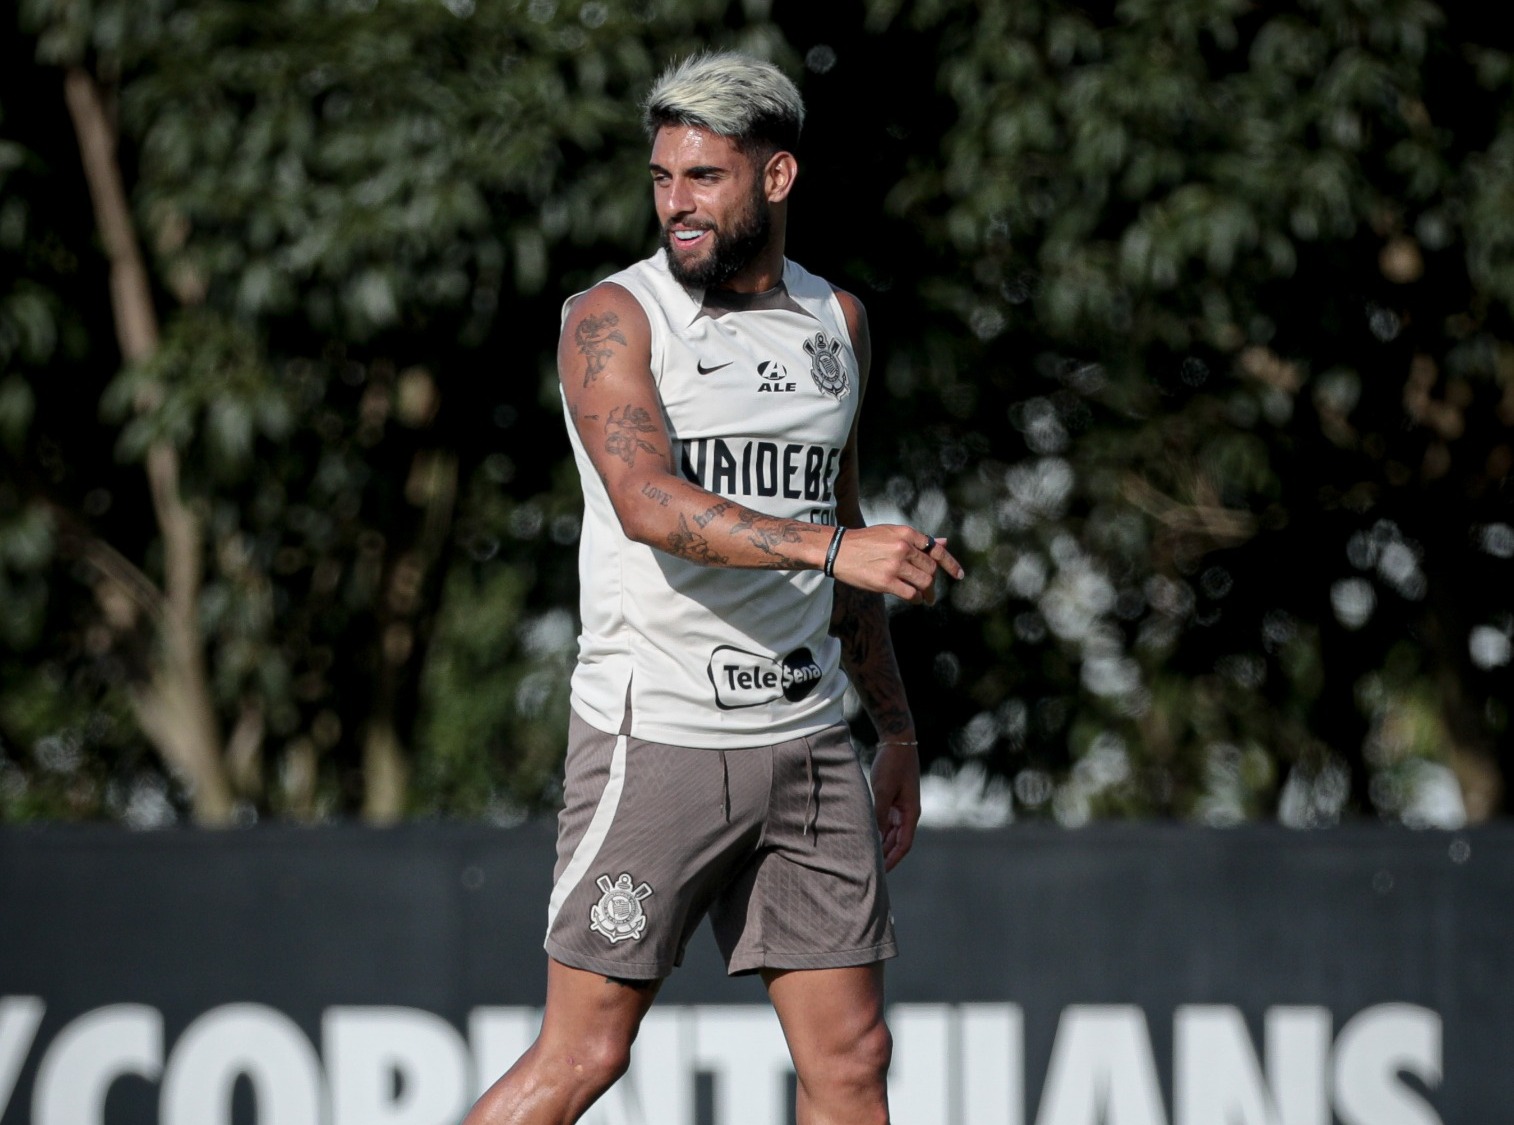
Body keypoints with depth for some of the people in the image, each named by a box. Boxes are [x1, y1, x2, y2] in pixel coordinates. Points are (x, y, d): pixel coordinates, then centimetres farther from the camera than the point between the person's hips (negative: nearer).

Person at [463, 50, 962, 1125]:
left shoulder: (836, 319, 13)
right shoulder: (612, 318, -6)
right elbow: (649, 502, -23)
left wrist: (898, 731, 22)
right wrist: (831, 545, -34)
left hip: (808, 741, 5)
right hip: (655, 739, -5)